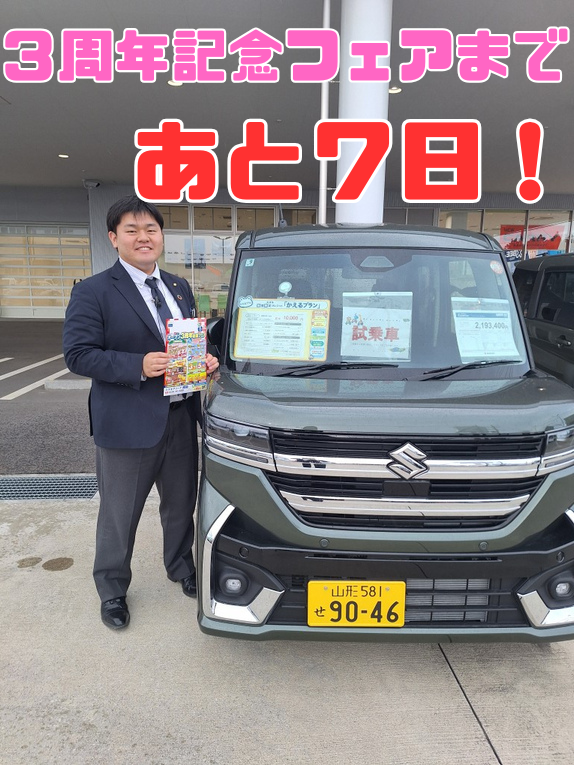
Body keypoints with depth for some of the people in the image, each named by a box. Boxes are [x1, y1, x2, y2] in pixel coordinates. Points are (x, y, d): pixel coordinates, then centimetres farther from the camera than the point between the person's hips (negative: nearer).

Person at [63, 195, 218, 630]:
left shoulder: (180, 288, 11)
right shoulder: (93, 292, -8)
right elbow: (78, 355, -14)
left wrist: (206, 361, -4)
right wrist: (138, 366, -25)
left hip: (181, 420, 6)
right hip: (127, 425, -5)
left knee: (181, 504, 21)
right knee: (119, 516, 10)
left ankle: (181, 568, 45)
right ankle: (112, 590, 33)